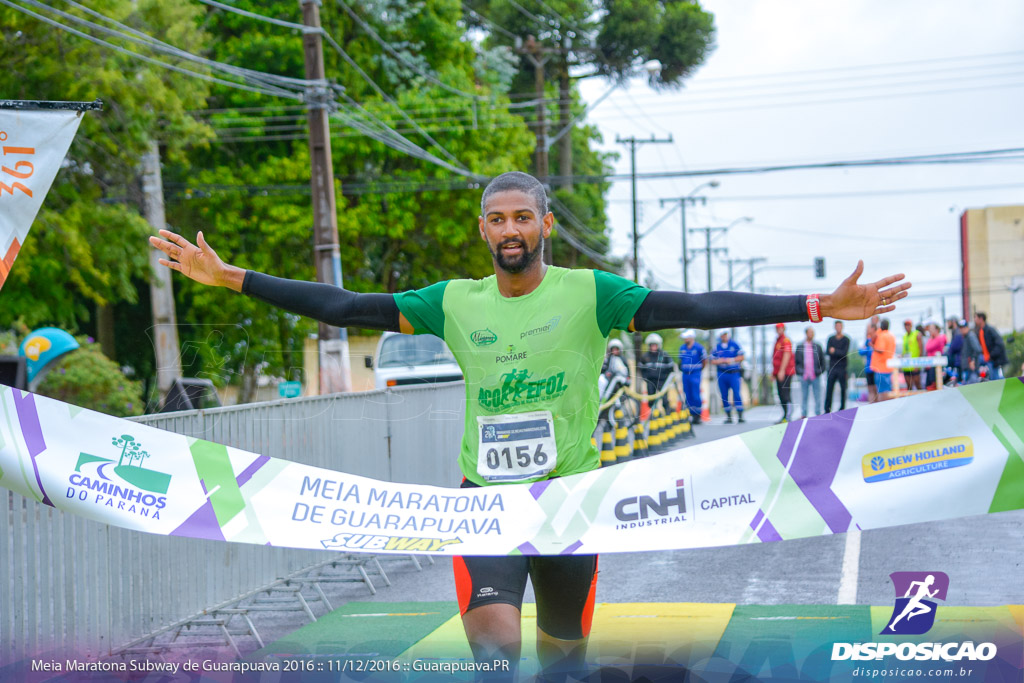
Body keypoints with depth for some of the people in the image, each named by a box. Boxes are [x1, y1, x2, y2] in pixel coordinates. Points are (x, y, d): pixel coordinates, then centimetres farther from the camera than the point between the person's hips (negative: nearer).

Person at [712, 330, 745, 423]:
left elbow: (741, 357, 2)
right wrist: (719, 361, -11)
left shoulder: (734, 344, 3)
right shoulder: (717, 347, 8)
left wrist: (731, 360, -11)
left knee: (736, 394, -12)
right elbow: (713, 361, 8)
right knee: (724, 396, 3)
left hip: (734, 373, -2)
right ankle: (728, 417, 12)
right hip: (722, 374, 2)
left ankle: (740, 416, -11)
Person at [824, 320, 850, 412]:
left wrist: (834, 351, -9)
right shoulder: (831, 339, 11)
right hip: (832, 367, 2)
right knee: (829, 388, -2)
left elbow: (845, 353, -8)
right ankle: (827, 409, 0)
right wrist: (839, 353, -12)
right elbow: (828, 351, 0)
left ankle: (842, 408, 6)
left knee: (843, 389, -1)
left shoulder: (846, 339, 3)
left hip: (842, 368, -2)